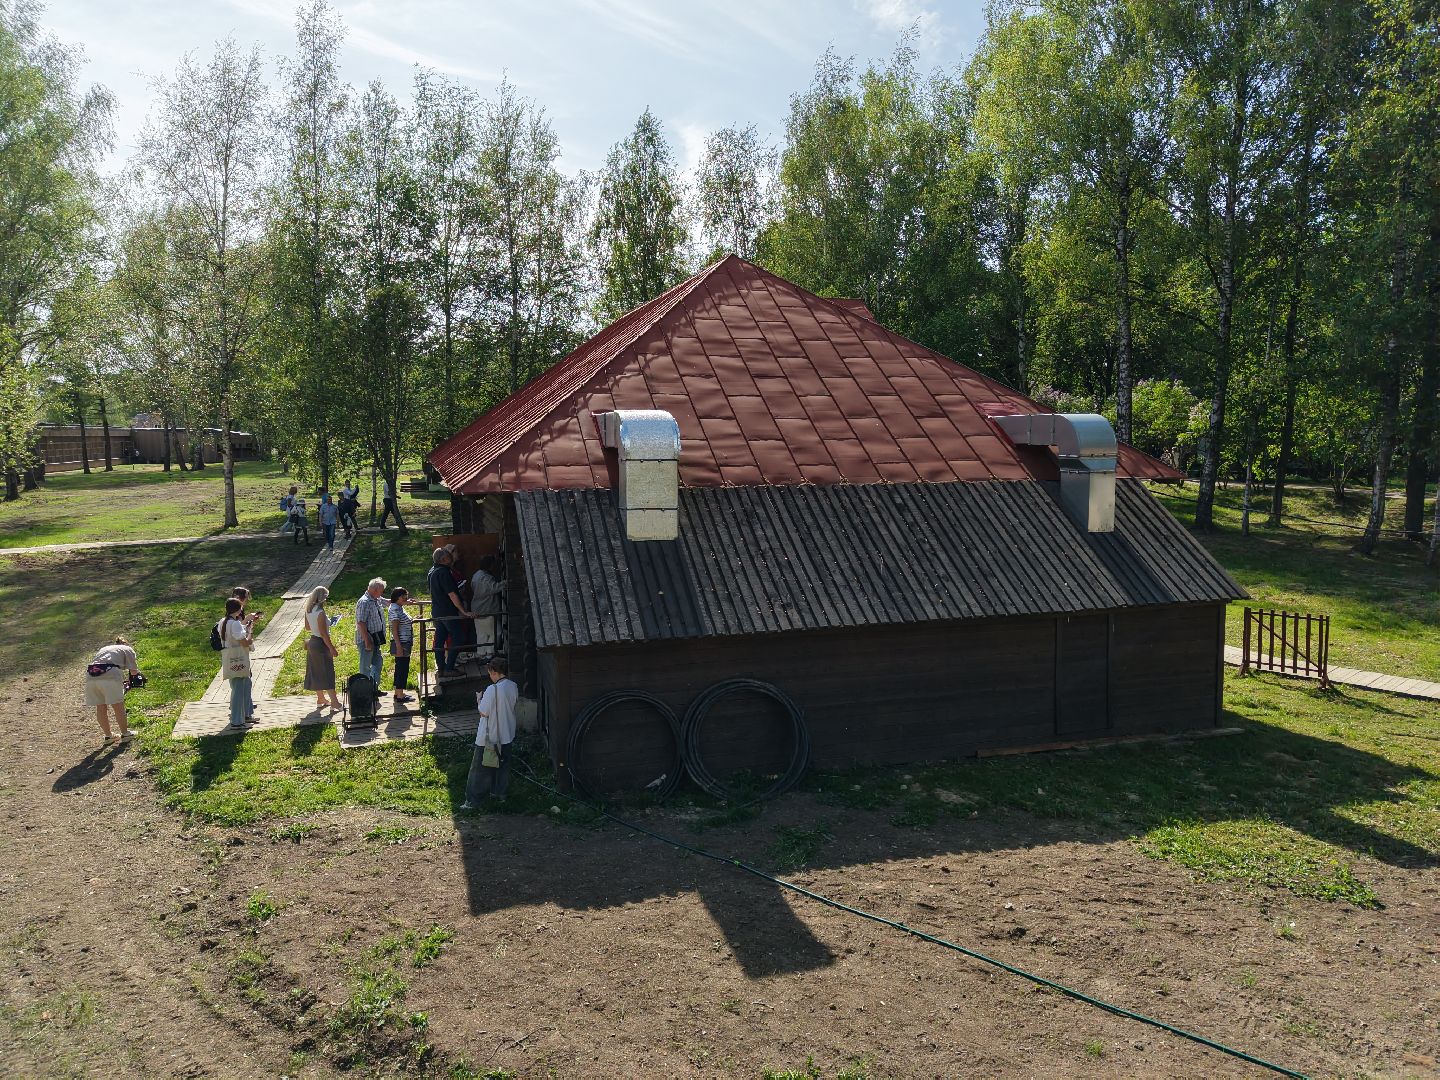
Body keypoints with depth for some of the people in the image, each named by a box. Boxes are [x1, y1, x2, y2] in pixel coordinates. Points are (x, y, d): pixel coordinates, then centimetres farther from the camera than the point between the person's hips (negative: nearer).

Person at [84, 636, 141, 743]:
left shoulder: (103, 648, 36)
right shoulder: (128, 649, 20)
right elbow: (133, 671, 11)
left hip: (91, 675, 5)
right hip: (110, 675, -5)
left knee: (100, 707, 15)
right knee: (118, 706, 7)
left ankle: (108, 735, 28)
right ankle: (125, 733, 16)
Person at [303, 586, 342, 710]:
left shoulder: (308, 610, 3)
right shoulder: (320, 613, -23)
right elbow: (323, 634, -23)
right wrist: (332, 648, -18)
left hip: (312, 642, 9)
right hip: (321, 644, -9)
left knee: (316, 672, 15)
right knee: (327, 673, -3)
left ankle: (320, 699, 26)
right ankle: (334, 701, 1)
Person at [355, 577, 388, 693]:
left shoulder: (377, 600, 8)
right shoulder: (364, 602, -20)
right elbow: (361, 623, -23)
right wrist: (367, 641, -25)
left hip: (376, 639, 10)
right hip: (366, 640, -10)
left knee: (378, 663, 15)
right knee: (366, 666, -1)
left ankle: (375, 688, 24)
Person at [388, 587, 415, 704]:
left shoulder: (400, 608, 13)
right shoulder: (394, 609, -17)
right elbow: (394, 629, -22)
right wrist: (398, 646, -24)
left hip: (405, 643, 10)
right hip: (401, 644, -10)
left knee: (401, 668, 16)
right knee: (402, 669, -6)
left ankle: (398, 693, 24)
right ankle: (400, 696, -1)